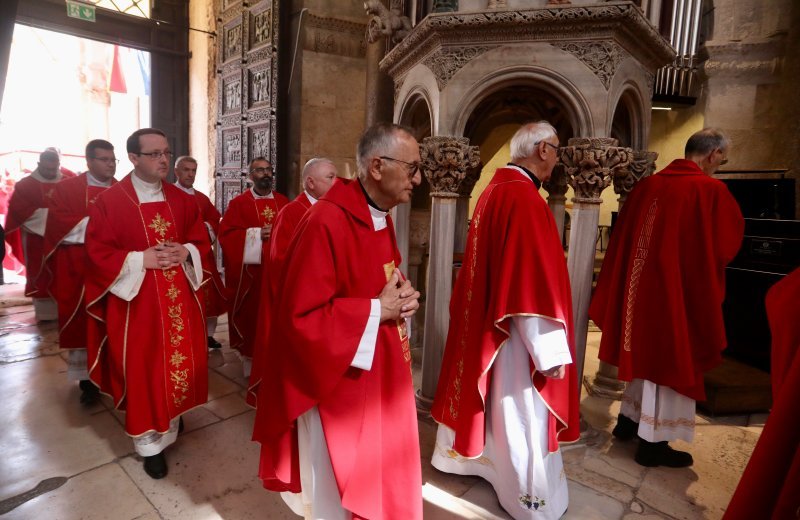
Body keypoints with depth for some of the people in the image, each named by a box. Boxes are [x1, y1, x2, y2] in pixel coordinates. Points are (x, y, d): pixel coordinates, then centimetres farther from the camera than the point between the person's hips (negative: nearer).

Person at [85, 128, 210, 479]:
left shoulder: (182, 200, 7)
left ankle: (173, 415, 38)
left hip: (180, 298, 4)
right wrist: (141, 259, -19)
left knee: (181, 360, 12)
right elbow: (97, 253, -7)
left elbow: (202, 239, 9)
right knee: (143, 368, 4)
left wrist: (185, 252, -12)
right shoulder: (109, 201, -6)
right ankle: (149, 442, 19)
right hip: (136, 301, -4)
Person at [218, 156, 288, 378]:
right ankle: (250, 359, 17)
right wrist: (257, 234, -16)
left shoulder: (283, 202, 11)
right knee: (251, 314, 3)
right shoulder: (238, 203, 1)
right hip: (251, 272, -3)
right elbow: (226, 234, -7)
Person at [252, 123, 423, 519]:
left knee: (380, 476, 27)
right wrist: (376, 310, -22)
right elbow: (300, 316, -25)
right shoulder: (325, 223, -25)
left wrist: (401, 297, -4)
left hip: (381, 375, 9)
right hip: (341, 382, -8)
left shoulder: (382, 218, 4)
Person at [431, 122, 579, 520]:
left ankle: (465, 453, 45)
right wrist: (551, 349, -20)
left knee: (489, 400, 25)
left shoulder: (496, 189, 6)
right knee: (522, 412, 8)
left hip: (484, 321, 10)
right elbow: (534, 285, -26)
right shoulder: (524, 198, -23)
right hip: (515, 332, -9)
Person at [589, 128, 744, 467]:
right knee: (669, 358, 5)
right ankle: (653, 442, 16)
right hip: (680, 289, -6)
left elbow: (623, 238, 9)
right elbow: (727, 246, -3)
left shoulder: (648, 184, 3)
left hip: (642, 284, 6)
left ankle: (628, 420, 32)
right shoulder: (712, 190, -12)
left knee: (646, 351, 20)